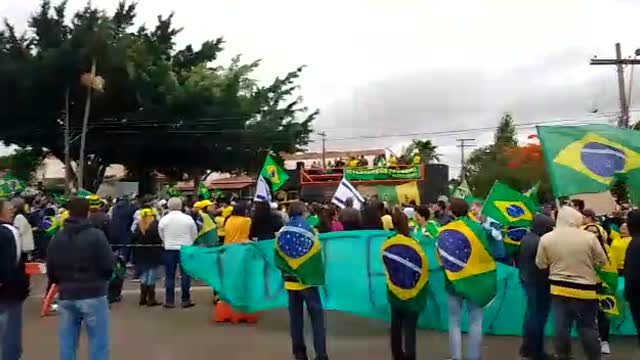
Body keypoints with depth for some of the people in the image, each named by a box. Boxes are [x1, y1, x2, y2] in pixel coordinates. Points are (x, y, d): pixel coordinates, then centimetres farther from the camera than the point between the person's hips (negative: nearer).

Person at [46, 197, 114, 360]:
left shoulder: (57, 238, 4)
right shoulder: (96, 235, -11)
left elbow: (51, 271, 7)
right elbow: (108, 267, -11)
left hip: (66, 297, 5)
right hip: (93, 296, -5)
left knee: (67, 345, 13)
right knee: (99, 344, 3)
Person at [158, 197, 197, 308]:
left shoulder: (163, 219, -6)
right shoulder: (188, 219, -7)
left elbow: (161, 235, 4)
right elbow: (194, 235, 1)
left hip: (169, 249, 1)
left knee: (170, 276, 8)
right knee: (185, 275, 6)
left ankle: (169, 301, 11)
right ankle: (185, 300, 9)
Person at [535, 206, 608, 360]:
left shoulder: (546, 238, -6)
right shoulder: (589, 236, -11)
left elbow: (540, 264, 1)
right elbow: (602, 261, -1)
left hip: (558, 288, 2)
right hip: (585, 289, -2)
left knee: (562, 326, 9)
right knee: (587, 326, 10)